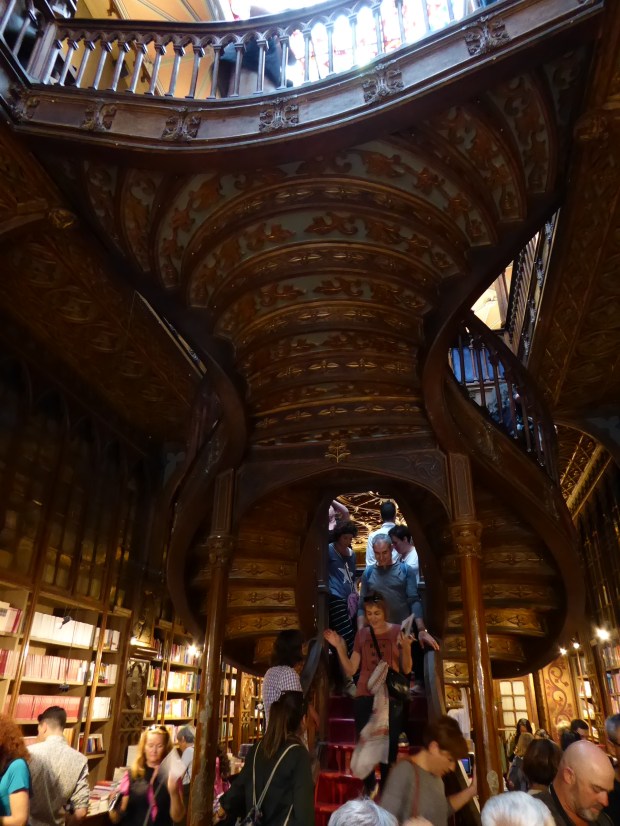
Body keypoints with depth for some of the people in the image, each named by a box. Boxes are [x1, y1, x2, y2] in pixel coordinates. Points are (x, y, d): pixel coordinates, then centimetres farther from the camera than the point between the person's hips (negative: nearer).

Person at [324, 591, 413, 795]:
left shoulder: (397, 631, -4)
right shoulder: (361, 634, 5)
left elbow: (406, 670, -1)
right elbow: (350, 670, 6)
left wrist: (406, 648, -19)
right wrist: (340, 647, -7)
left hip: (391, 697, -2)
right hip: (364, 697, 2)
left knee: (389, 746, 2)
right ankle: (368, 788, 29)